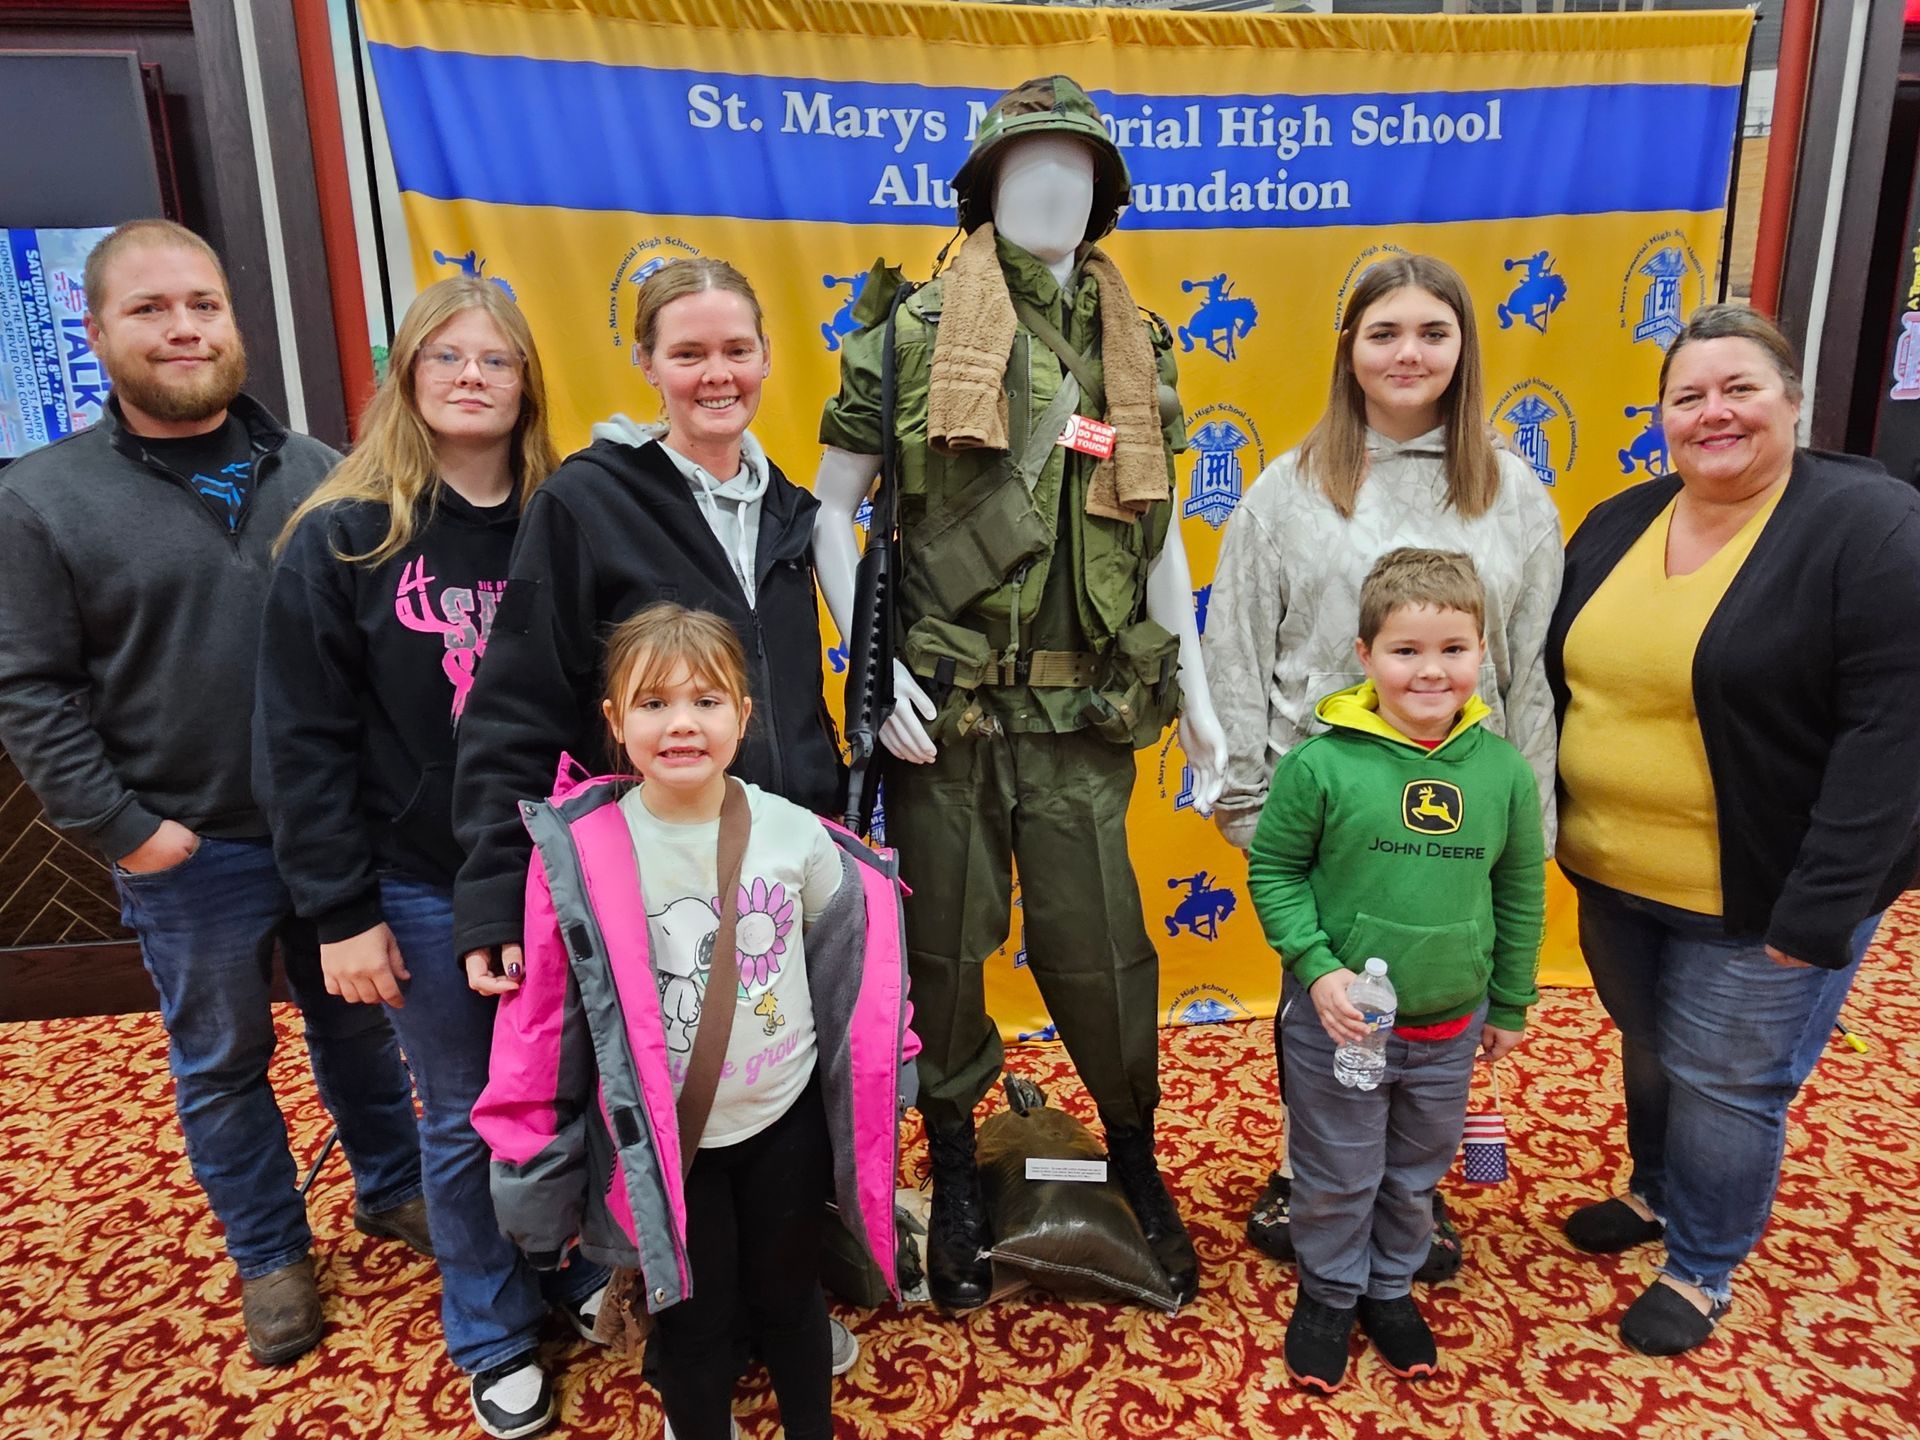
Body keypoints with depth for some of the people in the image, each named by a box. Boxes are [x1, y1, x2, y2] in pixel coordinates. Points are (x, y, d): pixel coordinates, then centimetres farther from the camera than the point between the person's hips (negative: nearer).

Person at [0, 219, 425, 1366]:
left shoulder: (314, 473, 2)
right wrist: (121, 828, -10)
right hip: (192, 853, -1)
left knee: (362, 1024, 18)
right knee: (222, 1064, 14)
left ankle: (394, 1189, 40)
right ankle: (271, 1254, 34)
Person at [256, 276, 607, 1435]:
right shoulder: (340, 539, -7)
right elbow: (304, 745, -6)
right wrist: (342, 913, -8)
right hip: (427, 891, -1)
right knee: (466, 1118, 12)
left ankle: (588, 1274, 40)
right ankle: (495, 1333, 34)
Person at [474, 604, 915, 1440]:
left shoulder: (795, 835, -12)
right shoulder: (580, 853, -16)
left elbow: (852, 968, 0)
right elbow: (543, 1010, -8)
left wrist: (878, 1092, 6)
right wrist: (535, 1164, -2)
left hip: (787, 1122, 2)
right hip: (661, 1140, -1)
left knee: (789, 1293, 21)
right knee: (692, 1317, 16)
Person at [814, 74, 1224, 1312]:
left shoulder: (1136, 346, 10)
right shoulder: (911, 331, -1)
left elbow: (1157, 529, 14)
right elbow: (834, 510, 1)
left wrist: (1195, 690, 10)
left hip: (1083, 707, 2)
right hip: (942, 701, -2)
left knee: (1098, 943, 8)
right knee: (944, 943, 10)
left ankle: (1137, 1163, 33)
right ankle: (955, 1171, 33)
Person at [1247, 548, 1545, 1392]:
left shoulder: (1503, 770, -7)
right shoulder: (1320, 764, -18)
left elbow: (1521, 894, 5)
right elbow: (1272, 870, -8)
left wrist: (1509, 1006, 12)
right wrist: (1317, 967, -18)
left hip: (1450, 1028, 3)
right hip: (1338, 1020, -3)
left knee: (1416, 1175, 23)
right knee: (1337, 1178, 15)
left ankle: (1390, 1287, 47)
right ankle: (1328, 1293, 40)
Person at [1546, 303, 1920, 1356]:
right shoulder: (1616, 526, 4)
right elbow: (1551, 684, 10)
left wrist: (1818, 913, -21)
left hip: (1758, 903, -5)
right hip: (1612, 881, 5)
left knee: (1723, 1083, 9)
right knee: (1648, 1052, 22)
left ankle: (1701, 1267, 32)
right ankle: (1655, 1192, 47)